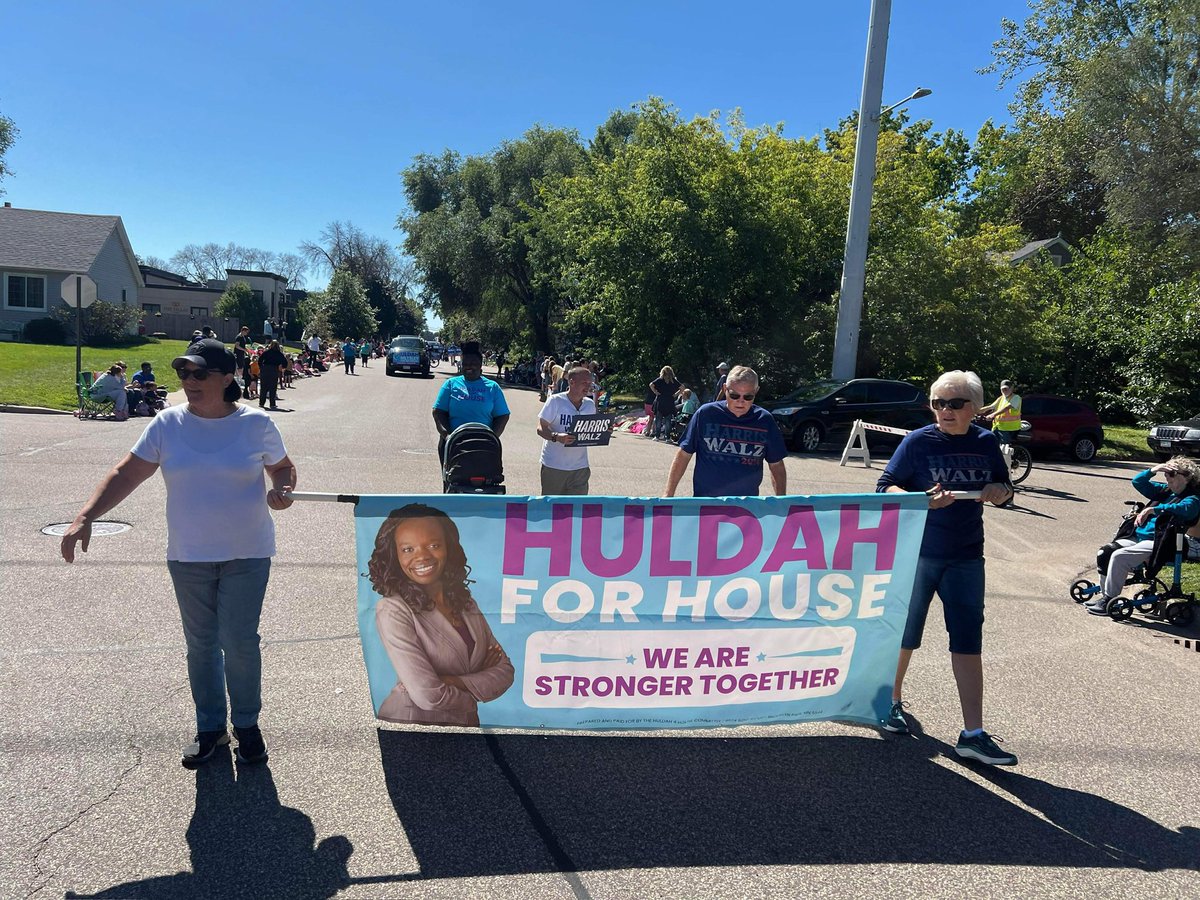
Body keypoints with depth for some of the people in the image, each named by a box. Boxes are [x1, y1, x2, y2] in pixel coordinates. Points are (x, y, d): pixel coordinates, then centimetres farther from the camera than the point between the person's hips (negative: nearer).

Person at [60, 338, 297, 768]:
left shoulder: (256, 425, -6)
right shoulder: (168, 424, -2)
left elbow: (283, 467, 8)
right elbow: (126, 474, -1)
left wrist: (282, 491, -15)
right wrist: (85, 518, -12)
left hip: (246, 555, -2)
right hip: (188, 556, 2)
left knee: (240, 643, -1)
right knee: (201, 645, 13)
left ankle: (247, 724, 22)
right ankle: (210, 726, 31)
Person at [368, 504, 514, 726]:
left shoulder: (465, 601, -3)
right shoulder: (392, 611, -20)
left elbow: (505, 671, -6)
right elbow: (429, 697, -26)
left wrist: (451, 682, -20)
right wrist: (478, 688, -10)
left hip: (467, 722, 5)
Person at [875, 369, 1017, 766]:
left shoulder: (986, 443, 6)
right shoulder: (918, 442, -7)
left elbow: (1003, 487, 18)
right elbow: (885, 487, -8)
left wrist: (998, 491, -6)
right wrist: (924, 500, -25)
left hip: (966, 558, 3)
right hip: (917, 552, -3)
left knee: (968, 643, 2)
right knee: (904, 633, 10)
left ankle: (973, 734, 7)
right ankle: (893, 700, 34)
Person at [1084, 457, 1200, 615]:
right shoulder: (1165, 491, 19)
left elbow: (1183, 508, -27)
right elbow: (1137, 482, 20)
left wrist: (1153, 509, -34)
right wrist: (1152, 471, 3)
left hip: (1157, 544, -8)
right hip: (1137, 537, 8)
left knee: (1119, 556, -26)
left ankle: (1110, 599, -18)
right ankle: (1104, 593, 1)